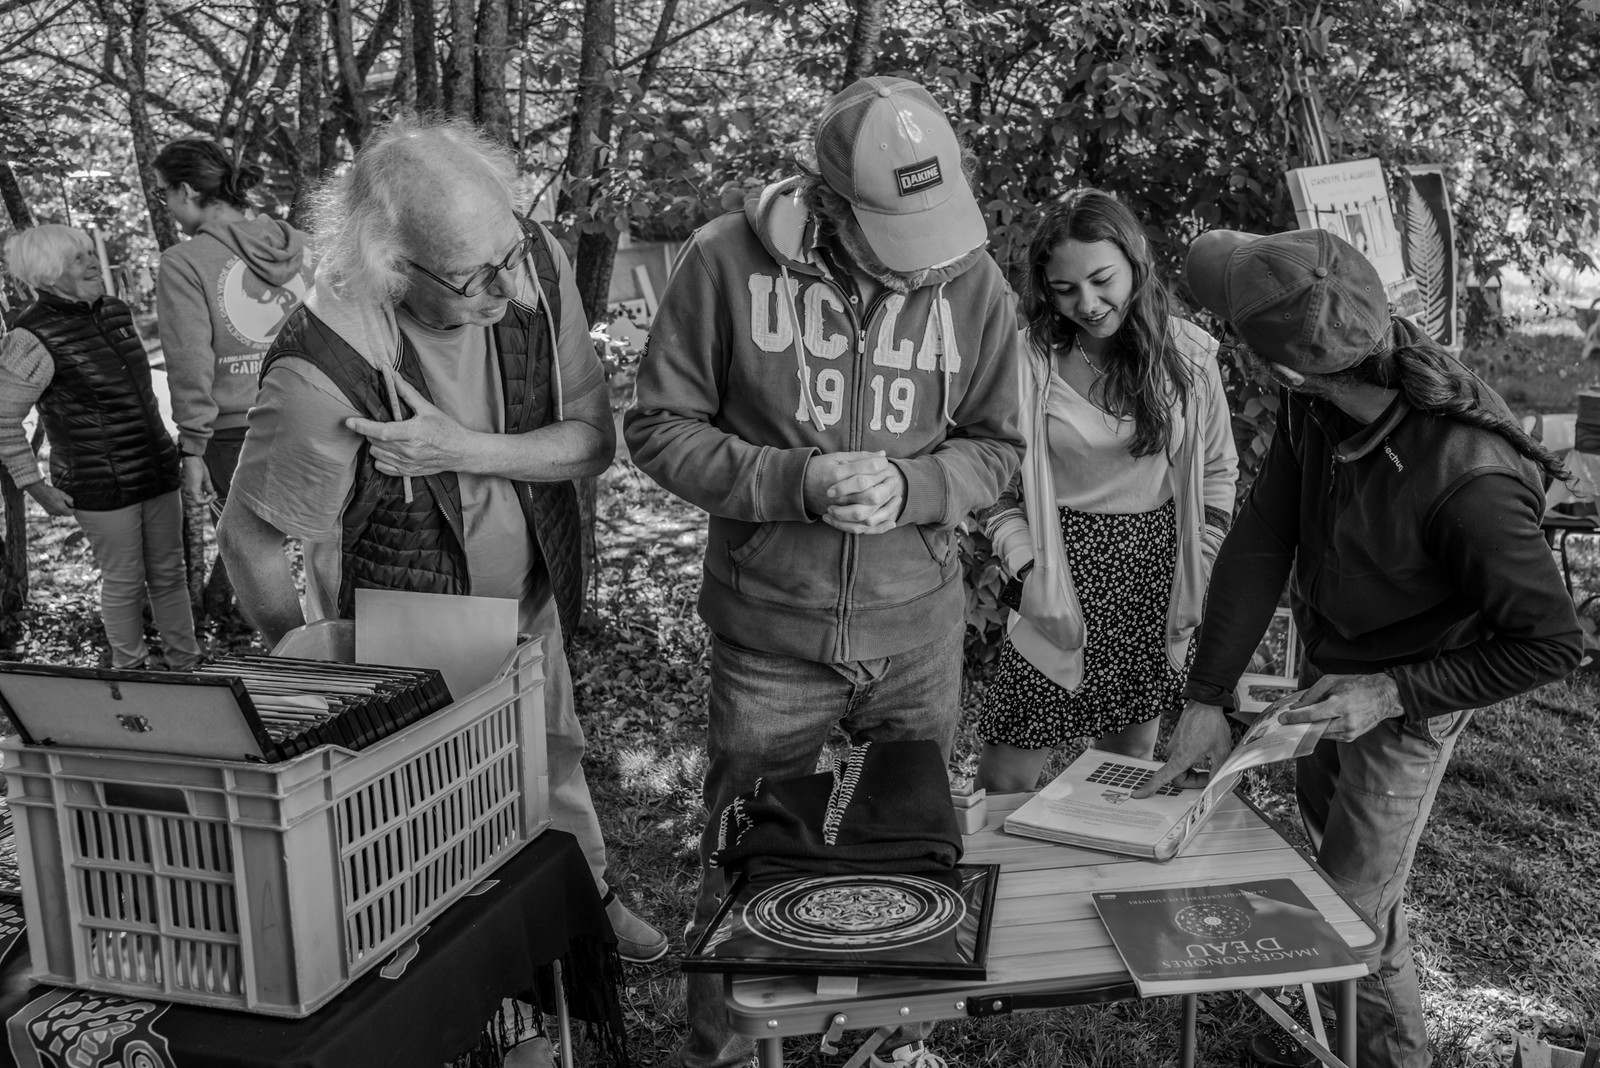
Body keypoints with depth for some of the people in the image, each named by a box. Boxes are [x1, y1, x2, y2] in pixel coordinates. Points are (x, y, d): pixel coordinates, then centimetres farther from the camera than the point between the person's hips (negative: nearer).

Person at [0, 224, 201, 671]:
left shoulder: (114, 312, 6)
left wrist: (166, 446, 20)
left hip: (157, 470, 6)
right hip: (100, 487, -6)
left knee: (169, 572, 13)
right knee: (124, 582, 6)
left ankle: (187, 662, 26)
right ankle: (132, 669, 25)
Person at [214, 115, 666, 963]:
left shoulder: (536, 265, -21)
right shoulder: (323, 370, -35)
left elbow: (593, 437, -13)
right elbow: (250, 540, -21)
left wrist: (464, 451, -30)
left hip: (531, 607, 5)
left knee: (555, 766, 28)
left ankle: (587, 896, 56)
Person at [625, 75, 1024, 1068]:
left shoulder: (975, 282, -4)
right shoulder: (727, 261, -12)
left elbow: (994, 446, 4)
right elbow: (661, 426, -7)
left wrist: (908, 488, -17)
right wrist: (797, 482, -21)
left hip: (919, 628, 3)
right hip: (770, 629, -2)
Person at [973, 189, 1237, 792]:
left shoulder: (1188, 353, -3)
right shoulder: (1029, 360, -9)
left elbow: (1218, 472, 9)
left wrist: (1197, 573, 3)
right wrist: (1025, 568, -13)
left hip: (1156, 582, 2)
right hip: (1063, 569, -2)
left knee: (1129, 763, 16)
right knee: (1006, 782, 0)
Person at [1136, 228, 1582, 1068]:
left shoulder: (1467, 481, -40)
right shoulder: (1316, 403, -22)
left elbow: (1550, 643, -26)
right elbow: (1259, 542, -18)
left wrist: (1390, 694, -27)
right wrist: (1204, 700, -19)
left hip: (1406, 699, -7)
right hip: (1328, 659, 7)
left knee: (1353, 902, 3)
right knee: (1320, 806, 29)